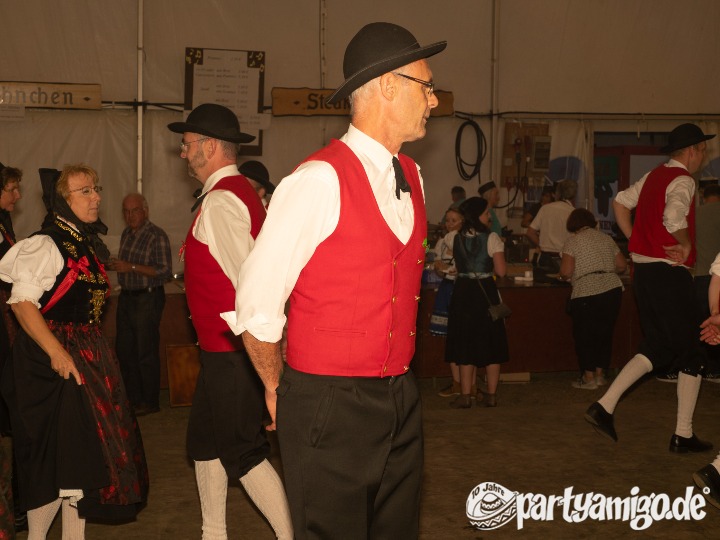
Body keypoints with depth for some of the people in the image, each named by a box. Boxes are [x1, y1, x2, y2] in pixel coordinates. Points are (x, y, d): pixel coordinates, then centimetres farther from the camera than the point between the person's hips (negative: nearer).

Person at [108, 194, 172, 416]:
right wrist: (117, 265, 2)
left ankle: (150, 402, 8)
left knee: (146, 352, -3)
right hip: (126, 297, 8)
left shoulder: (157, 236, -12)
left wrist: (132, 267, -22)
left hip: (148, 298, -8)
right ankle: (133, 398, 23)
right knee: (124, 350, 11)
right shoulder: (126, 234, 11)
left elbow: (165, 271, -19)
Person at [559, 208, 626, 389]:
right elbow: (622, 266, 14)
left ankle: (588, 378, 8)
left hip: (587, 294, -5)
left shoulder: (573, 241, -1)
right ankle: (600, 374, 20)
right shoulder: (606, 238, 15)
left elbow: (566, 272, -9)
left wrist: (563, 275, 13)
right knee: (604, 333, 14)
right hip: (613, 289, 5)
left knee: (584, 335, 6)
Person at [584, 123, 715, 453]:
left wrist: (634, 239, 18)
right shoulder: (683, 181, -14)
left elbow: (620, 202, 20)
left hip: (643, 270, 8)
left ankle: (604, 406, 4)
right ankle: (683, 436, 9)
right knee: (690, 354, 4)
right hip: (669, 274, -8)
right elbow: (673, 218, -32)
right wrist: (686, 245, -16)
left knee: (656, 348, 17)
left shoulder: (654, 176, 12)